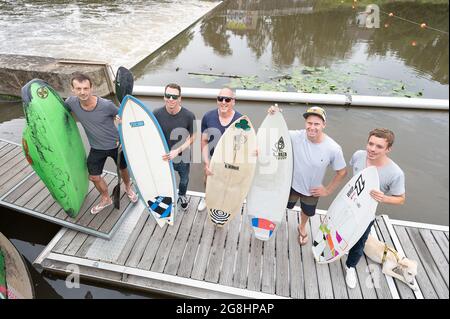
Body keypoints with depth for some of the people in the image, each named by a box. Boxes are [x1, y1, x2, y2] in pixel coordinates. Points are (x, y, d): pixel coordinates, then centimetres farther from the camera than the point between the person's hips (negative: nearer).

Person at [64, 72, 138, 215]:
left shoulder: (106, 105, -27)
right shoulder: (71, 102, -17)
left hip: (115, 144, -2)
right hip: (96, 148, 3)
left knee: (124, 169, 18)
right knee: (94, 177, 9)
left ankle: (128, 188, 52)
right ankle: (106, 199, 38)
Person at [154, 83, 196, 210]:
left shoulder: (189, 116, -22)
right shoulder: (157, 114, -18)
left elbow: (192, 138, -13)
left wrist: (177, 151, -25)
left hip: (183, 157, 0)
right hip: (164, 156, 0)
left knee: (184, 180, 26)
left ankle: (182, 195, 59)